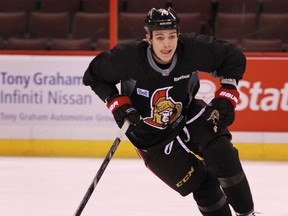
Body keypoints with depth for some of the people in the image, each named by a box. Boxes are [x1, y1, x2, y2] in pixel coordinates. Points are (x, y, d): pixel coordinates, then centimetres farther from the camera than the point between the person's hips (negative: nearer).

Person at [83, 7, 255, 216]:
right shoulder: (129, 57, -28)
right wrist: (117, 103, -19)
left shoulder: (192, 48, -24)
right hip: (151, 137, -2)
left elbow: (234, 59, -9)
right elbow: (94, 75, -9)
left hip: (188, 115, 2)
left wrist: (226, 96, -16)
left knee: (222, 156, -19)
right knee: (202, 183, -10)